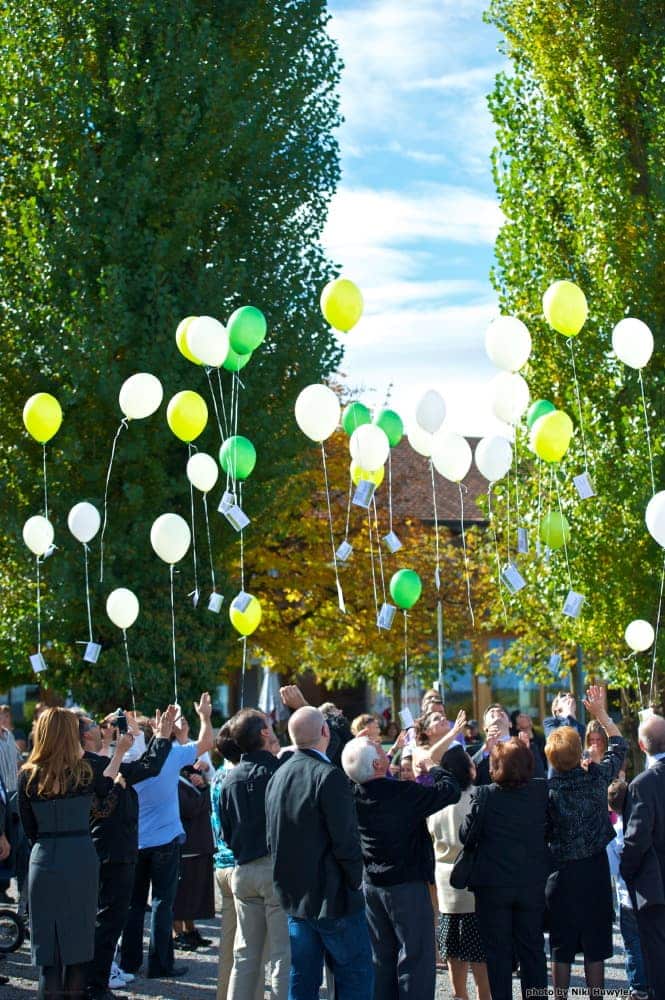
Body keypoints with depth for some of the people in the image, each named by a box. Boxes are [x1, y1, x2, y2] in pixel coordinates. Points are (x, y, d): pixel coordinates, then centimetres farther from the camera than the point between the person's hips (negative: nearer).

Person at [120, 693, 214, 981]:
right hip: (165, 840, -3)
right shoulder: (171, 756, -10)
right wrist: (204, 716, 17)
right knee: (162, 902, 1)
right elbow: (205, 743, 3)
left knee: (134, 903, 11)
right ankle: (160, 964, 0)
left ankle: (128, 960, 15)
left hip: (134, 842, 4)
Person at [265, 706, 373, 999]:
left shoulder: (277, 777, 7)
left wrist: (290, 883, 17)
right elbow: (346, 841, -19)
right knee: (356, 975, 0)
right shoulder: (329, 776, -17)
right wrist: (355, 882, -5)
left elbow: (273, 838, 12)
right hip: (332, 896, -8)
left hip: (294, 896, 8)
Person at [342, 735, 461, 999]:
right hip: (407, 886, -6)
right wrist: (435, 768, 7)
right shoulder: (403, 793, -21)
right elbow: (451, 789, -12)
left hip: (370, 886, 6)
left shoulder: (353, 795, -4)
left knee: (381, 958, 15)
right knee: (415, 957, -1)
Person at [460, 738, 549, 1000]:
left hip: (493, 884, -2)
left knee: (498, 951, 8)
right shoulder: (542, 790, -8)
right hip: (533, 883, 2)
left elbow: (467, 836, -9)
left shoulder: (484, 796, -15)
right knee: (532, 948, 13)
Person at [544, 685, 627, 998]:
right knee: (595, 947, 7)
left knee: (561, 948, 7)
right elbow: (618, 746, 11)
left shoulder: (546, 789, -12)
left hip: (560, 874, -1)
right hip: (595, 868, 1)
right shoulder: (596, 777, -8)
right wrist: (600, 713, 16)